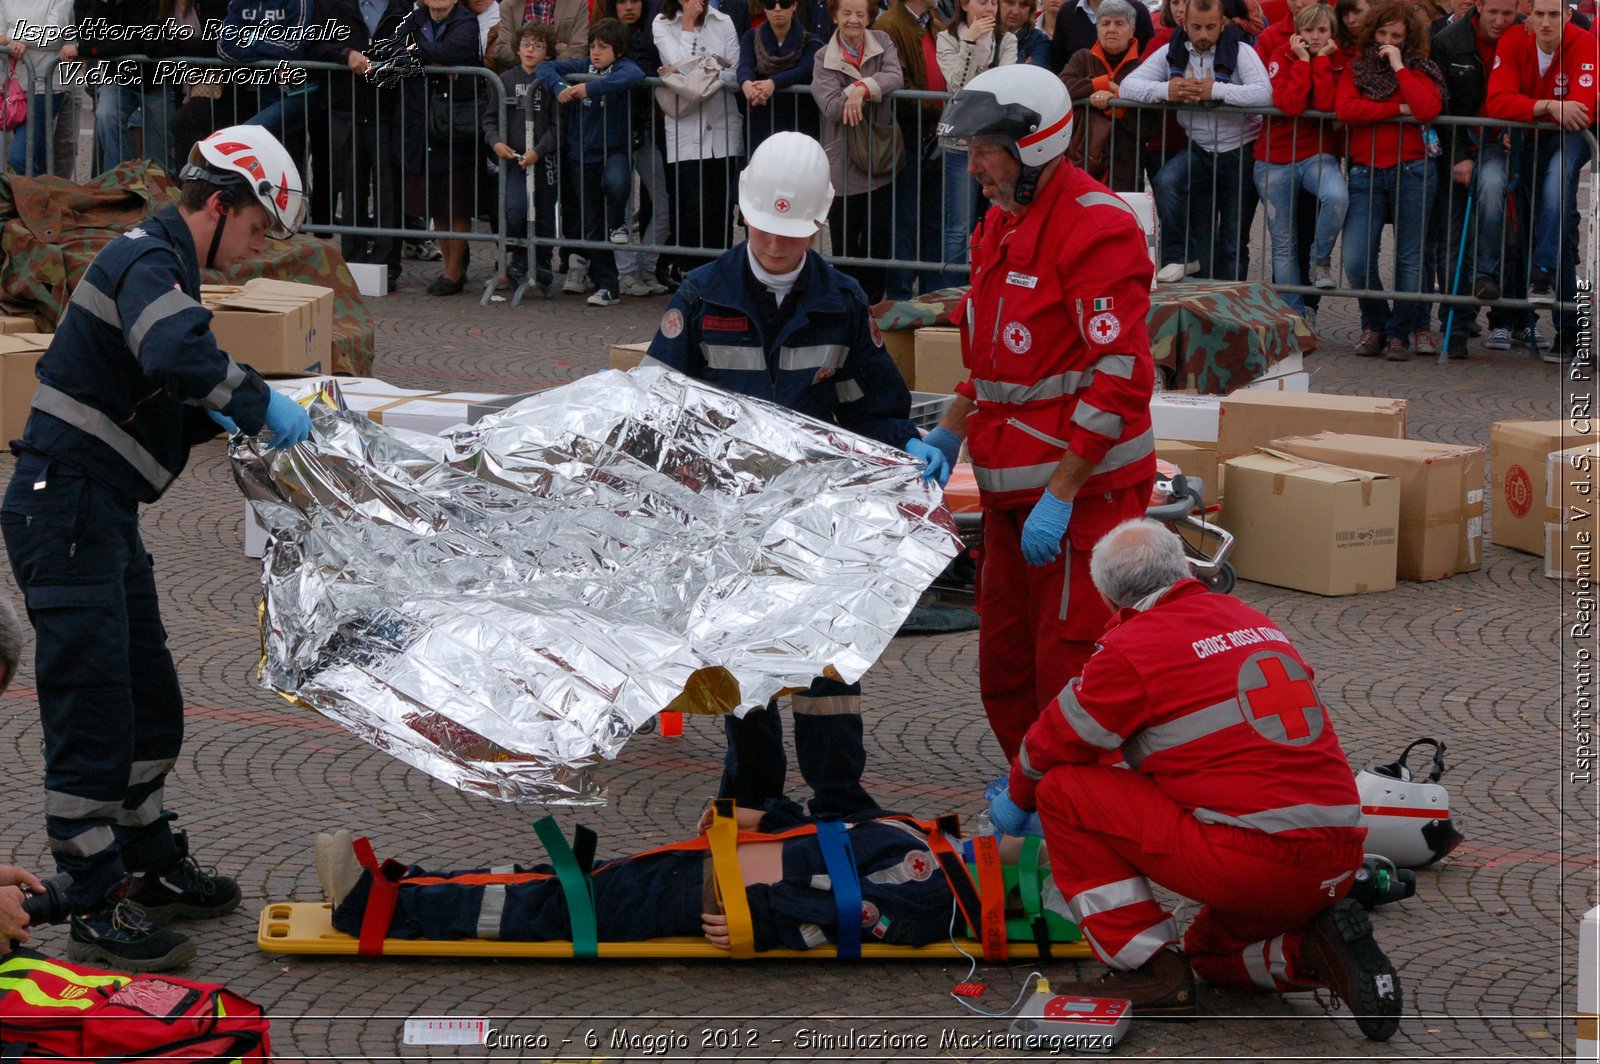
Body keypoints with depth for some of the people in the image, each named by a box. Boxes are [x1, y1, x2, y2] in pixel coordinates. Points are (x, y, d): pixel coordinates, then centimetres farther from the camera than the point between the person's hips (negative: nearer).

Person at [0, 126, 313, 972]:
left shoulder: (161, 264, 19)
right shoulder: (149, 259, -14)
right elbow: (177, 356, -35)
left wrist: (218, 418, 6)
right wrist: (261, 403, -23)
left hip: (105, 519, 11)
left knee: (152, 703, 18)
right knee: (94, 715, -6)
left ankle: (154, 869, 32)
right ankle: (96, 913, 0)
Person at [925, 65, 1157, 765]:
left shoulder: (1096, 228, -17)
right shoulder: (1002, 222, 14)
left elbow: (1120, 378, -22)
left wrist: (1059, 495, -23)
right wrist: (947, 436, 12)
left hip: (1083, 489, -10)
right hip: (1012, 487, 10)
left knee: (1071, 670, -4)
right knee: (1005, 669, 16)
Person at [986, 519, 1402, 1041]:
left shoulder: (1134, 645, -4)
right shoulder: (1255, 622, 18)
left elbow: (1053, 743, 8)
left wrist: (1016, 798, 30)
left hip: (1254, 857, -8)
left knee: (1064, 791, 3)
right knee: (1212, 953, 34)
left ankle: (1149, 970, 2)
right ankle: (1316, 950, 5)